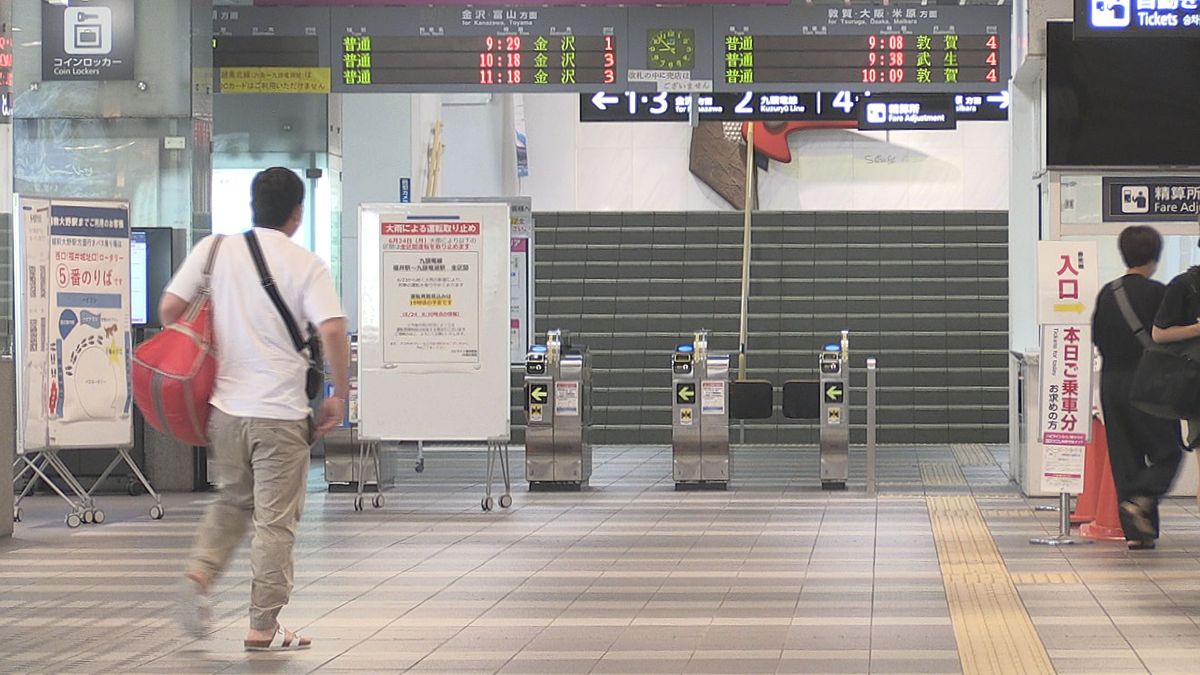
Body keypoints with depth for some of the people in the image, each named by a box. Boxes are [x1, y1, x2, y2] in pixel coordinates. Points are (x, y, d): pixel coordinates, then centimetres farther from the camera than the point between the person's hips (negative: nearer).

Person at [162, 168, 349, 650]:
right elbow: (332, 330, -16)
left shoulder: (214, 251, 4)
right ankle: (264, 628, 7)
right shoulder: (306, 265, -6)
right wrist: (340, 394, -3)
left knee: (232, 501, 25)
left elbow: (170, 308, 2)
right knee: (276, 520, 4)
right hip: (280, 412, -4)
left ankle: (200, 573, 3)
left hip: (225, 406, 4)